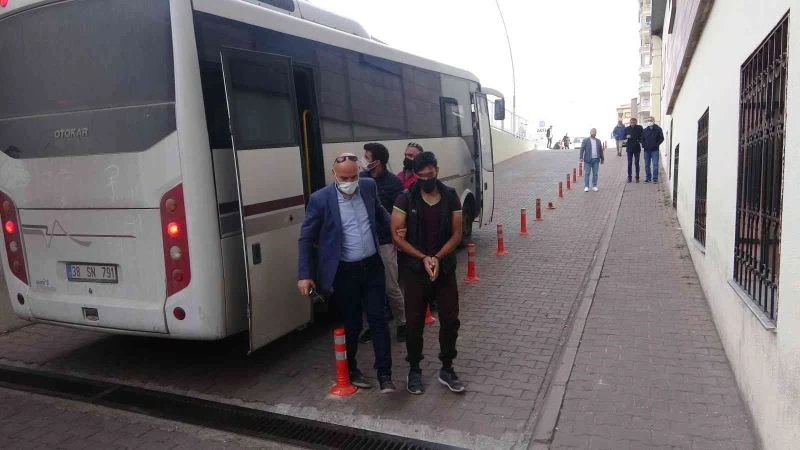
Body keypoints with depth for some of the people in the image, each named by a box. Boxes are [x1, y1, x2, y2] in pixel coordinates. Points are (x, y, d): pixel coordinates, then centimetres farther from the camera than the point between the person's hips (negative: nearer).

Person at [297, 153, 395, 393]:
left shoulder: (369, 186, -2)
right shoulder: (320, 199, -14)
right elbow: (306, 239, -7)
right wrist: (304, 275, -10)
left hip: (373, 266, 3)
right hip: (345, 272, -3)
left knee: (378, 320, 4)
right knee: (352, 324, 11)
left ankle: (384, 374, 15)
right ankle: (350, 370, 33)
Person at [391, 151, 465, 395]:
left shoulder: (450, 197, -1)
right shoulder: (406, 199, -7)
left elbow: (456, 234, -2)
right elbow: (397, 235, -8)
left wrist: (437, 258, -15)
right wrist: (423, 258, -16)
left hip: (445, 267, 2)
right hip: (414, 269, -2)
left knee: (450, 319, 5)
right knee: (415, 321, 6)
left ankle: (447, 369, 23)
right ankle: (414, 370, 23)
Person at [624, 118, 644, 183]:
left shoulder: (639, 128, -1)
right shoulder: (627, 128, 2)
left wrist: (640, 141, -11)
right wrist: (626, 137, -12)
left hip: (637, 148, -1)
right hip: (629, 148, 1)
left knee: (637, 163, 3)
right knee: (629, 163, 3)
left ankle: (637, 177, 10)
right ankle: (629, 177, 11)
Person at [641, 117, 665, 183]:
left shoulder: (658, 129, 0)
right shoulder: (645, 130, 11)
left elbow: (661, 138, 0)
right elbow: (642, 139, 17)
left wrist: (656, 145, -9)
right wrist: (643, 144, 1)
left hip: (654, 150, -4)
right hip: (647, 150, 4)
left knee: (655, 164, -8)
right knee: (647, 165, 7)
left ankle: (655, 178, -3)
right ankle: (648, 178, 15)